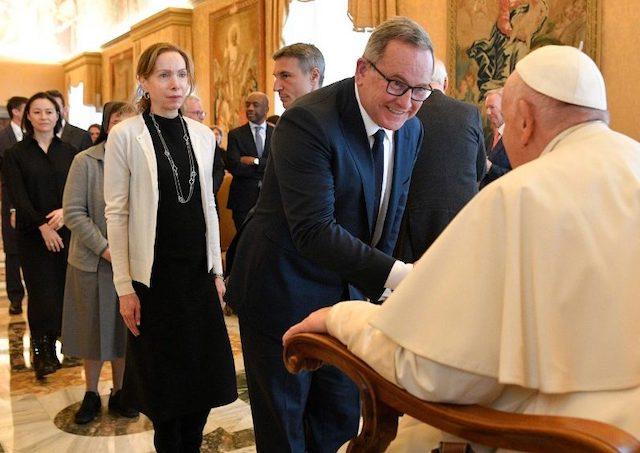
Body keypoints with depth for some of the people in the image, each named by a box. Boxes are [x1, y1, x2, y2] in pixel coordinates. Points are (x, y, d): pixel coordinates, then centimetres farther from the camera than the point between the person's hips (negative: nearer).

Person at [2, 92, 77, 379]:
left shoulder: (69, 152, 9)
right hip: (33, 235, -2)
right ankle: (41, 350, 14)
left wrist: (65, 211, -16)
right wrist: (42, 225, -15)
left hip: (67, 231, 2)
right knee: (43, 293, -3)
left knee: (67, 290, -2)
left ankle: (57, 343, 14)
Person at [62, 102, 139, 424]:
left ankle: (119, 392, 29)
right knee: (94, 326, 11)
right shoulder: (85, 161, -7)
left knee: (125, 328, 12)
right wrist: (104, 248, -15)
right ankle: (91, 394, 28)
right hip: (94, 262, -2)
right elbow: (73, 212, -9)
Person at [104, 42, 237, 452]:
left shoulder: (203, 135, 6)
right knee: (164, 377, 8)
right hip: (154, 275, -4)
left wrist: (217, 271, 9)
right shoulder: (125, 135, -7)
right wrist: (124, 286, -10)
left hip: (198, 272, 4)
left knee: (205, 373, 9)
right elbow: (116, 213, -7)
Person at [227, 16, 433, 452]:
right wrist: (395, 274, -39)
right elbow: (314, 231, -32)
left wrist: (375, 280, 9)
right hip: (283, 296, -6)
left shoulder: (411, 129, 0)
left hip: (348, 293, 7)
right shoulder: (308, 121, -25)